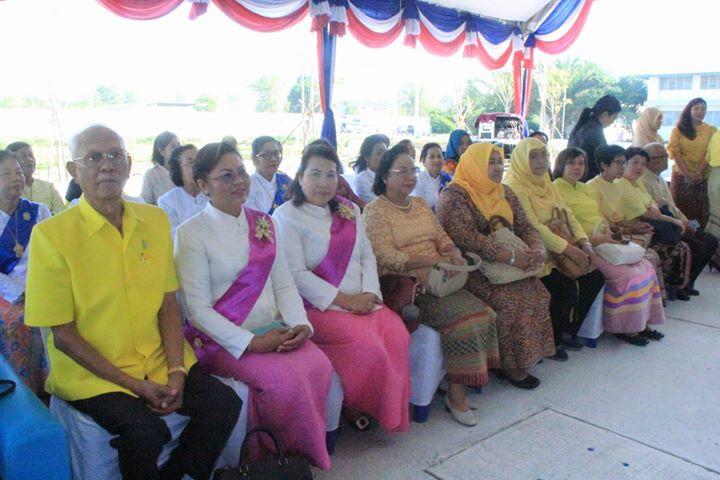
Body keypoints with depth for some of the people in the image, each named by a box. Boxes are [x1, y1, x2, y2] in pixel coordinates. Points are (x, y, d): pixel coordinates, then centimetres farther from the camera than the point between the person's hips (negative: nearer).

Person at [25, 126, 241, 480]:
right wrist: (136, 385, -14)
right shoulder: (51, 234, -11)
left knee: (224, 403, -11)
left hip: (158, 360, 5)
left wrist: (176, 370, -8)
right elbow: (62, 335, -10)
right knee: (145, 429, -27)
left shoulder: (155, 220, 4)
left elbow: (168, 305, 5)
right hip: (89, 371, -4)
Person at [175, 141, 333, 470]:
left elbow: (284, 283, 9)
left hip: (273, 330, 5)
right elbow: (198, 309, -10)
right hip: (222, 339, -5)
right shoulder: (192, 233, -6)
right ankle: (281, 456, 2)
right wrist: (251, 342, -18)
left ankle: (307, 452, 3)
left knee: (319, 366, -20)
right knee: (285, 378, -26)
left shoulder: (263, 223, 11)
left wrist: (300, 324, -9)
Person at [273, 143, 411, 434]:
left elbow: (367, 256, 14)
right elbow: (297, 274, -11)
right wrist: (344, 300, -15)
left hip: (362, 301, 6)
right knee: (365, 344, -27)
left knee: (397, 333, -19)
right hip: (317, 306, -6)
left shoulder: (349, 210, 17)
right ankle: (356, 408, 1)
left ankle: (392, 410, 3)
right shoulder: (286, 216, -3)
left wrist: (369, 293, -6)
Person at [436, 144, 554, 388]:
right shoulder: (454, 195, -10)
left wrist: (537, 248, -11)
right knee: (508, 300, -25)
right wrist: (509, 255, -26)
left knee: (538, 293, -14)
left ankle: (529, 352, -1)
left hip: (504, 265, 7)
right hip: (471, 268, -7)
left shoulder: (505, 193, 15)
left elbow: (525, 226, 13)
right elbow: (464, 236, -23)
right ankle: (510, 365, -10)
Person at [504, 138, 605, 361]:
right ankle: (551, 341, 1)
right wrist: (568, 248, -23)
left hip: (558, 250, 9)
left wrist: (583, 240, -5)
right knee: (567, 288, -23)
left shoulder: (545, 182, 15)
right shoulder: (515, 186, -13)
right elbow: (532, 227, -21)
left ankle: (568, 331, 14)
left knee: (595, 277, -2)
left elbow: (566, 213, 11)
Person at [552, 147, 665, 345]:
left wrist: (610, 233, 2)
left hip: (603, 242, 9)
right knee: (627, 274, -21)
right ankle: (624, 327, -6)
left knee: (645, 267, -4)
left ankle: (641, 322, 4)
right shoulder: (557, 189, -6)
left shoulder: (587, 189, 22)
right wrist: (592, 240, -21)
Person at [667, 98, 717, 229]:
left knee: (701, 209, 1)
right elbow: (675, 153, -3)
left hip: (703, 177, 1)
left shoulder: (711, 130, 8)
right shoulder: (678, 130, 5)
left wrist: (699, 174, -12)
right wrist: (687, 174, -11)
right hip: (681, 176, -1)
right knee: (680, 209, 1)